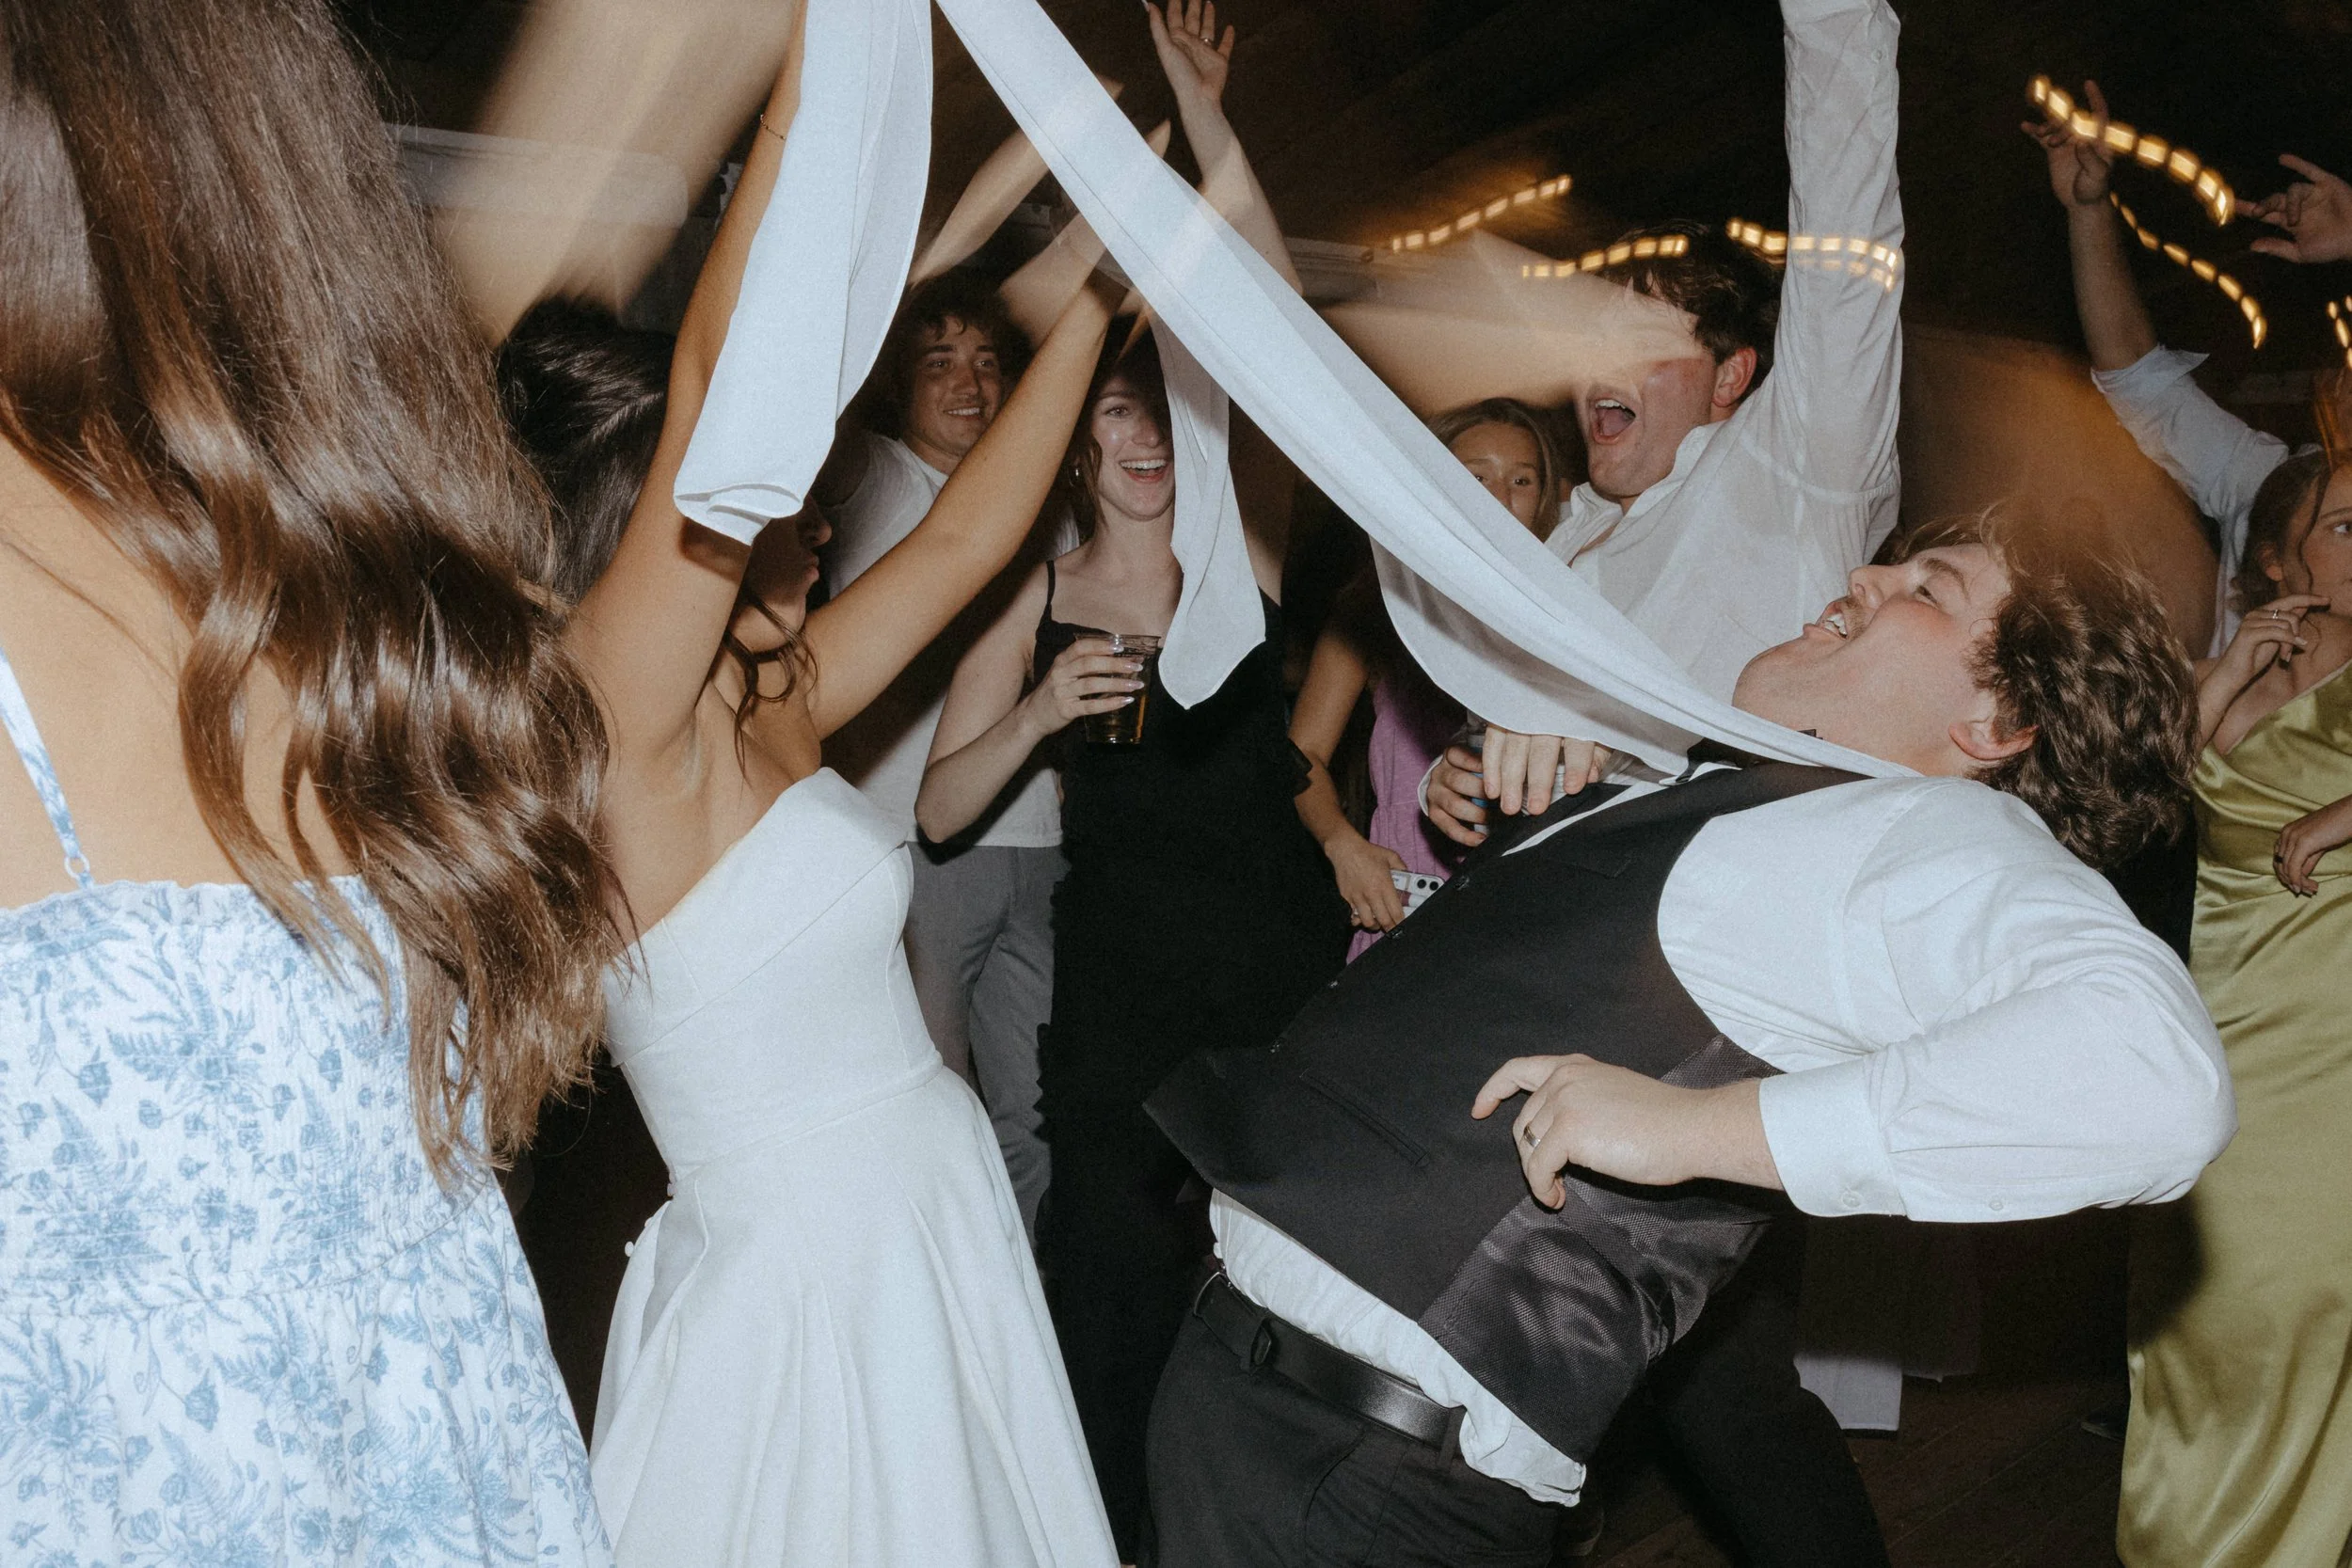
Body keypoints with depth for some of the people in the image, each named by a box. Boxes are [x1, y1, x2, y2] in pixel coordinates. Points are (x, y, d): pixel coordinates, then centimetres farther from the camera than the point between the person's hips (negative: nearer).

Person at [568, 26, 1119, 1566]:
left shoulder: (769, 712, 6)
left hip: (940, 1231, 8)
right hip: (809, 1279, -8)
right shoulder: (613, 727, -17)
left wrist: (1091, 301, 15)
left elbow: (961, 539, 12)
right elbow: (726, 376, -28)